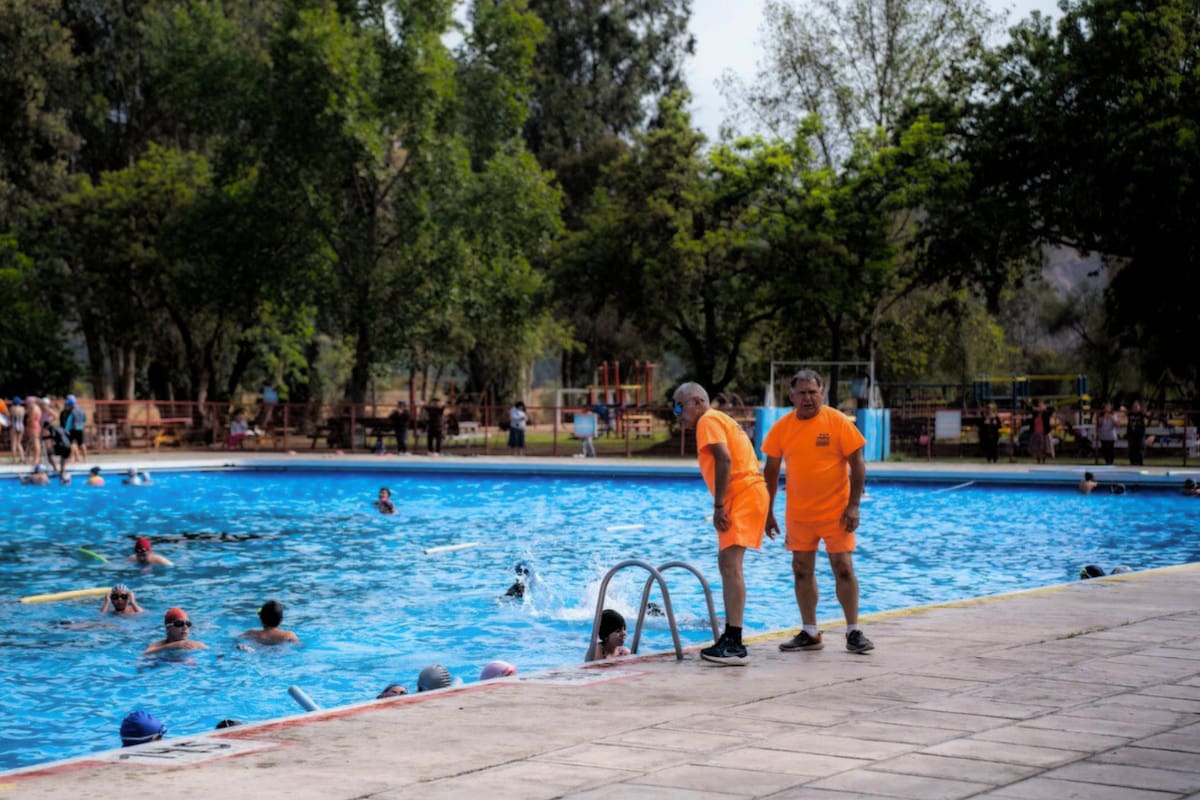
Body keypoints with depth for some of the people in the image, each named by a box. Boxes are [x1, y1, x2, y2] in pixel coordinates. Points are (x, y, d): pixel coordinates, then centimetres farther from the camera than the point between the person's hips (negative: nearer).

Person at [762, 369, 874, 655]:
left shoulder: (838, 422, -9)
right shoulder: (782, 428, 0)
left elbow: (858, 465, -7)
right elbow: (771, 471, 8)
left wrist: (853, 506, -13)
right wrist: (768, 512, 7)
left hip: (835, 511, -4)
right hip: (798, 512, 4)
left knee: (843, 568, -5)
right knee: (802, 570, 7)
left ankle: (854, 632, 5)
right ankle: (810, 633, 16)